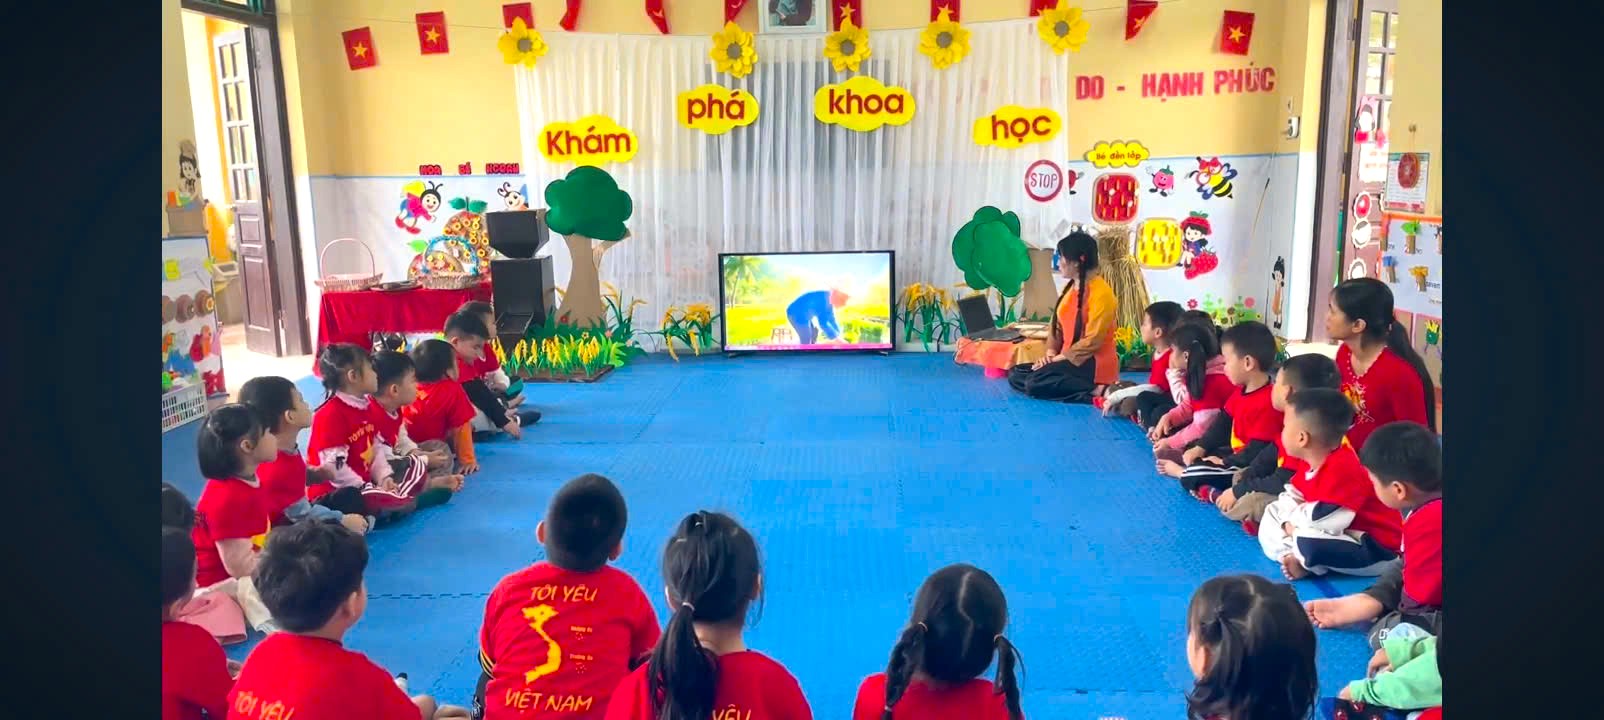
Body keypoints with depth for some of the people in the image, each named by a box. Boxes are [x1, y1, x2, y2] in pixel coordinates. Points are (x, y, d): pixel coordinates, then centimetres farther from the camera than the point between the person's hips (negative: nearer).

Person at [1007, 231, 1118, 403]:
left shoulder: (1101, 293, -16)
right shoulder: (1071, 287, 12)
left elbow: (1092, 341, -19)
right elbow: (1058, 324, 16)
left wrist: (1059, 358, -17)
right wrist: (1051, 353, -1)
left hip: (1093, 364, -10)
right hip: (1069, 360, 10)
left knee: (1036, 383, -27)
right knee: (1015, 375, -3)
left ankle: (1096, 391, -17)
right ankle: (1088, 388, -7)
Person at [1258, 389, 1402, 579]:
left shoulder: (1342, 469, -29)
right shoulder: (1315, 463, 4)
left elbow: (1325, 520, -37)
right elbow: (1291, 496, 10)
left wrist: (1293, 516, -16)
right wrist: (1289, 522, -13)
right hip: (1345, 536, 10)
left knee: (1307, 541, -37)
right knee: (1272, 512, 12)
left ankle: (1303, 561, -4)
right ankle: (1292, 555, -10)